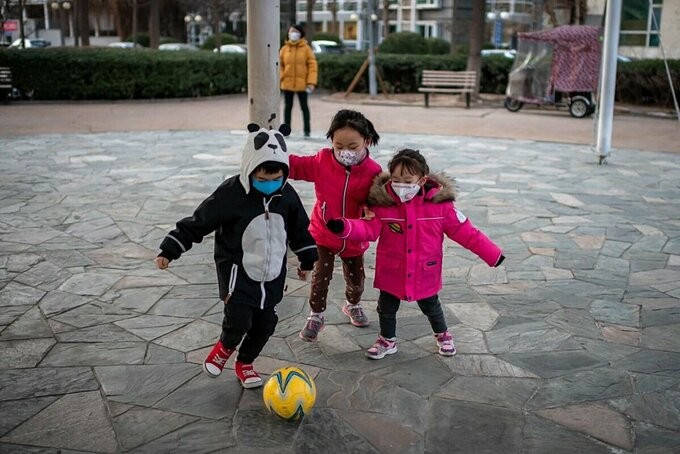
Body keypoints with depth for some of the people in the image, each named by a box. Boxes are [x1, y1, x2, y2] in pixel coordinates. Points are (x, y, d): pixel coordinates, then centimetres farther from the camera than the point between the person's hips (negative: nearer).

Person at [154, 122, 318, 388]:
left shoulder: (287, 195, -5)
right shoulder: (230, 194, -20)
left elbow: (299, 230, 11)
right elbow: (198, 223, -12)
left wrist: (307, 260, 17)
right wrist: (169, 250, -11)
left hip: (272, 273, 5)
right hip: (237, 271, -5)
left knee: (266, 322, 9)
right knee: (239, 320, -17)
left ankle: (244, 363, 35)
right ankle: (225, 346, 20)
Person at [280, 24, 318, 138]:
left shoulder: (306, 48, -2)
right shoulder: (284, 48, 4)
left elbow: (312, 65, -5)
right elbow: (280, 65, 8)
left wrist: (311, 82, -12)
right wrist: (279, 78, -5)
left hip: (302, 83, -2)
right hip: (287, 83, 2)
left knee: (304, 107, 5)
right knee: (288, 106, 10)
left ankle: (307, 130, 12)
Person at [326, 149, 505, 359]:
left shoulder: (439, 203, -17)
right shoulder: (382, 202, -16)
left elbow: (465, 232, -11)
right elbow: (369, 228, -18)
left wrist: (492, 254, -12)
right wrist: (343, 227, -38)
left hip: (425, 273, 0)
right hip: (391, 272, 0)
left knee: (431, 307, 22)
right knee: (386, 309, 17)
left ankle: (443, 335, 50)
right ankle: (387, 340, 43)